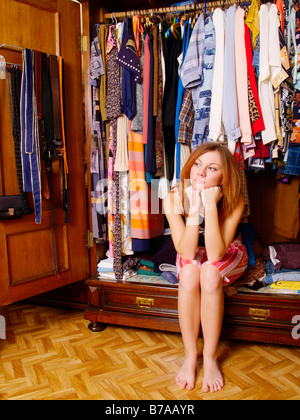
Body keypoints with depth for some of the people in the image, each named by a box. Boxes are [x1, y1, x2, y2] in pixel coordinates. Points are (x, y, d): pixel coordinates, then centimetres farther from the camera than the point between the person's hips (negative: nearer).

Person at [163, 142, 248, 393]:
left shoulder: (234, 202, -27)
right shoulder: (174, 199, -24)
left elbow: (215, 255, -35)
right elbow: (187, 252, -29)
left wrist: (210, 206, -41)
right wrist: (194, 209, -38)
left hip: (229, 255, -1)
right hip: (192, 254, 1)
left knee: (209, 273, -33)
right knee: (189, 274, -32)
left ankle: (210, 358, -17)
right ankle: (190, 356, -15)